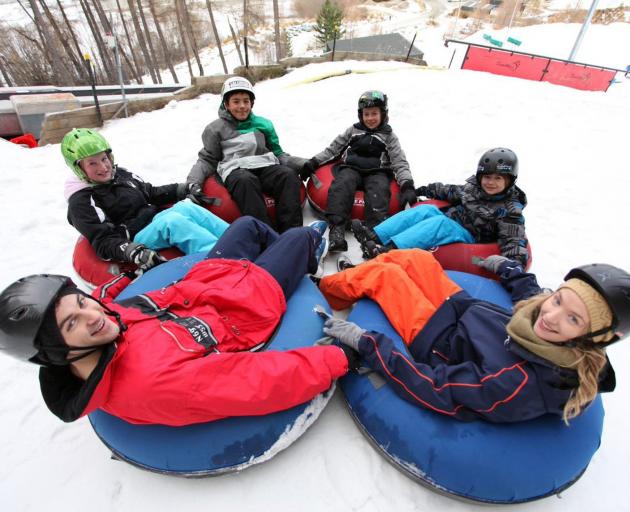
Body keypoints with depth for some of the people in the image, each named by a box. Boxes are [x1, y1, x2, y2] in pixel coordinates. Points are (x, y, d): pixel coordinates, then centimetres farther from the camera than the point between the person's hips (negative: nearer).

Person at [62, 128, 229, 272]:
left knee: (186, 207, -25)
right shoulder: (80, 203, -3)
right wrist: (132, 252, -31)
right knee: (172, 221, -35)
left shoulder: (120, 174, 15)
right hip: (136, 240, -6)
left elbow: (151, 193, 26)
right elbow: (103, 241, -11)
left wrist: (183, 190, 14)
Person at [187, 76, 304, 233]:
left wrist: (303, 164, 7)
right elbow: (207, 160, 16)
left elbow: (278, 153, 24)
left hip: (266, 166, 3)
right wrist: (193, 182, -3)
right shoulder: (215, 129, 17)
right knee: (246, 181, -38)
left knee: (289, 175, -29)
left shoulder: (263, 124, 23)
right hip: (236, 170, -2)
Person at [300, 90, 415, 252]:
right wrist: (313, 162, 6)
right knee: (342, 184, -33)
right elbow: (332, 149, 22)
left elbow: (400, 163, 9)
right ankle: (336, 230, -47)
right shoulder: (353, 131, 24)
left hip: (376, 172, 0)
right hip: (351, 169, 1)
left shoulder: (389, 136, 19)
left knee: (379, 190, -34)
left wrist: (407, 185, -8)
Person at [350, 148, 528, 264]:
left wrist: (515, 261, -31)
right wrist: (428, 189, 30)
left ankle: (390, 250, -50)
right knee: (426, 209, -19)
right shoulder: (473, 187, 9)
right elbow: (452, 192, 24)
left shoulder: (510, 209, -9)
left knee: (439, 223, -34)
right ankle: (376, 236, -32)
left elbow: (513, 238, -15)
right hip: (449, 223, 6)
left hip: (469, 237, -6)